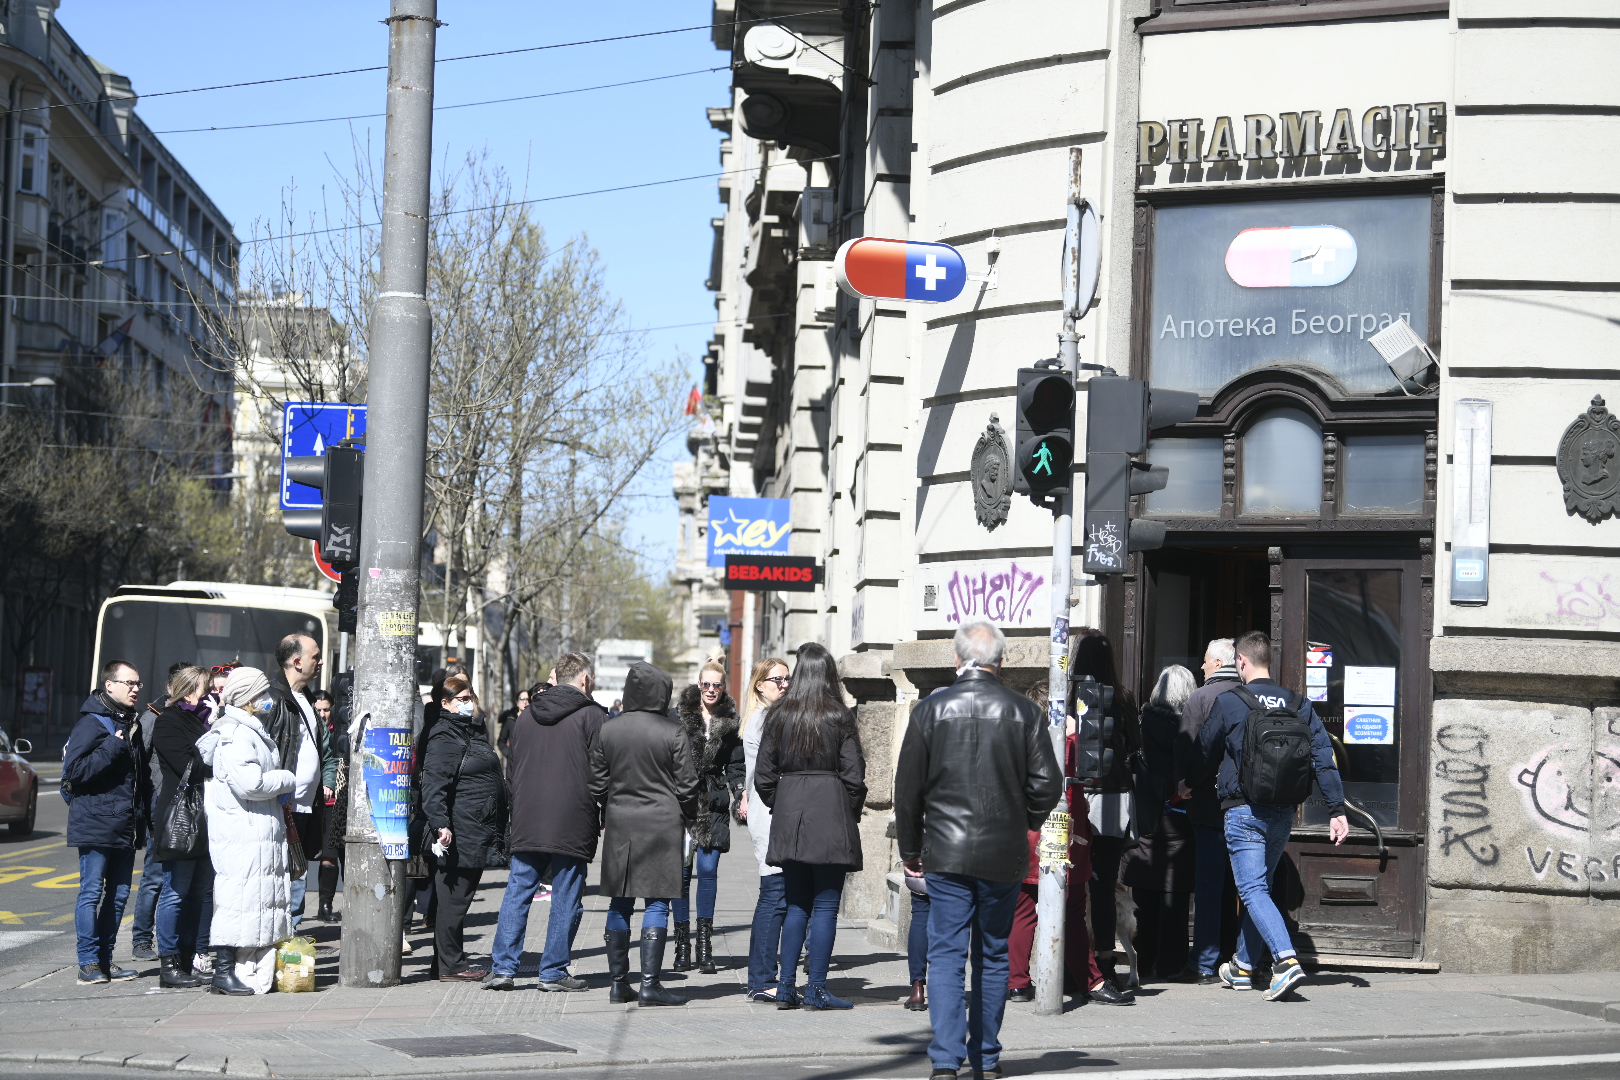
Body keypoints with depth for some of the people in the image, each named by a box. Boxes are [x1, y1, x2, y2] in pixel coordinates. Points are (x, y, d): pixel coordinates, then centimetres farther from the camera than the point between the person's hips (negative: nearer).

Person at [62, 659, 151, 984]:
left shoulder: (132, 725, 17)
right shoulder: (91, 723, -8)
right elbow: (74, 770, -18)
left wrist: (145, 817, 15)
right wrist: (114, 747, -19)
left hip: (126, 828, 8)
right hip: (96, 825, -8)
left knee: (119, 894, 8)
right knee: (92, 892, -5)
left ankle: (105, 959, 14)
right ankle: (88, 962, -3)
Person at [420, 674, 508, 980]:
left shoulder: (475, 732, 20)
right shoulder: (444, 739, -11)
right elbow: (434, 786, -19)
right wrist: (441, 824, -30)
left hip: (479, 835, 10)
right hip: (459, 835, -10)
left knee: (460, 897, 13)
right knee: (453, 897, -5)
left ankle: (453, 962, 17)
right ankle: (449, 964, -1)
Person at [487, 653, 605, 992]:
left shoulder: (526, 715, 13)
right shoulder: (591, 715, -5)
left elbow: (511, 768, 18)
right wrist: (602, 819, 4)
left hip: (526, 824, 5)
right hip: (573, 825, -5)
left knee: (517, 894, 7)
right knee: (566, 899, 3)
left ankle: (502, 968, 3)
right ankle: (554, 972, 5)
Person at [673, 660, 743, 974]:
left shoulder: (730, 723, 9)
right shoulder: (680, 716, 3)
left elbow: (735, 765, 14)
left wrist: (742, 793, -3)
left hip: (714, 805, 1)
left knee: (708, 869, -3)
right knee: (682, 871, -1)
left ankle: (705, 946, 4)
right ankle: (682, 946, 5)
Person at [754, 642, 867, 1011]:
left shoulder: (779, 715, 5)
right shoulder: (839, 717, -5)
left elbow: (763, 777, 6)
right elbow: (854, 776, -6)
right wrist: (851, 814, 8)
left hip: (788, 817, 4)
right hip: (831, 815, -4)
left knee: (796, 905, 12)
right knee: (825, 906, 0)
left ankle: (786, 987, 10)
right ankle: (816, 989, -2)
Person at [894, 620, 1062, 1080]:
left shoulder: (930, 709, -2)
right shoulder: (1023, 711, -2)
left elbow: (907, 787, 1)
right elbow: (1047, 783, -2)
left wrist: (910, 847, 13)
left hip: (946, 853, -1)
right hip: (1004, 854, 1)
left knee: (946, 955, 0)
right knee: (993, 956, 12)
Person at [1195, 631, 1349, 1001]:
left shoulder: (1228, 703, -6)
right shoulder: (1298, 705, 6)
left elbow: (1204, 754, 7)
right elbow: (1324, 757, 0)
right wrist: (1337, 810, 1)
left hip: (1244, 811, -5)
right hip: (1284, 813, 5)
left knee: (1253, 891, -8)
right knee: (1260, 887, 18)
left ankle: (1286, 961, -27)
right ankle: (1243, 967, 28)